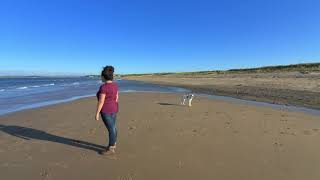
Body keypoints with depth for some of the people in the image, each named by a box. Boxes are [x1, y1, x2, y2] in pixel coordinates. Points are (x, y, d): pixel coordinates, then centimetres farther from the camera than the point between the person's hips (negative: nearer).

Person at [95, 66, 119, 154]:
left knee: (111, 129, 1)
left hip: (106, 111, -9)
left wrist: (97, 113, -12)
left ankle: (111, 149, 15)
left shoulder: (103, 87, -21)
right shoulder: (114, 84, 4)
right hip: (113, 109, 9)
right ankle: (113, 145, 31)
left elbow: (101, 101, -20)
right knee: (113, 127, 17)